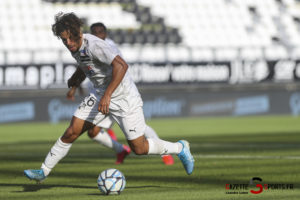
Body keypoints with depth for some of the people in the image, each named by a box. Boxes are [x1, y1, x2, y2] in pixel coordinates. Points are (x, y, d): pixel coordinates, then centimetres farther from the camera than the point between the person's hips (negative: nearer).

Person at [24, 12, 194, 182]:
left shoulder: (94, 45, -27)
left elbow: (121, 65, -37)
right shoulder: (75, 46, -1)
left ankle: (180, 148, 21)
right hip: (101, 96, 7)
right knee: (72, 132, -3)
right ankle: (43, 171, 7)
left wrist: (107, 95, -39)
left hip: (125, 99, -7)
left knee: (139, 148, -2)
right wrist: (75, 78, 7)